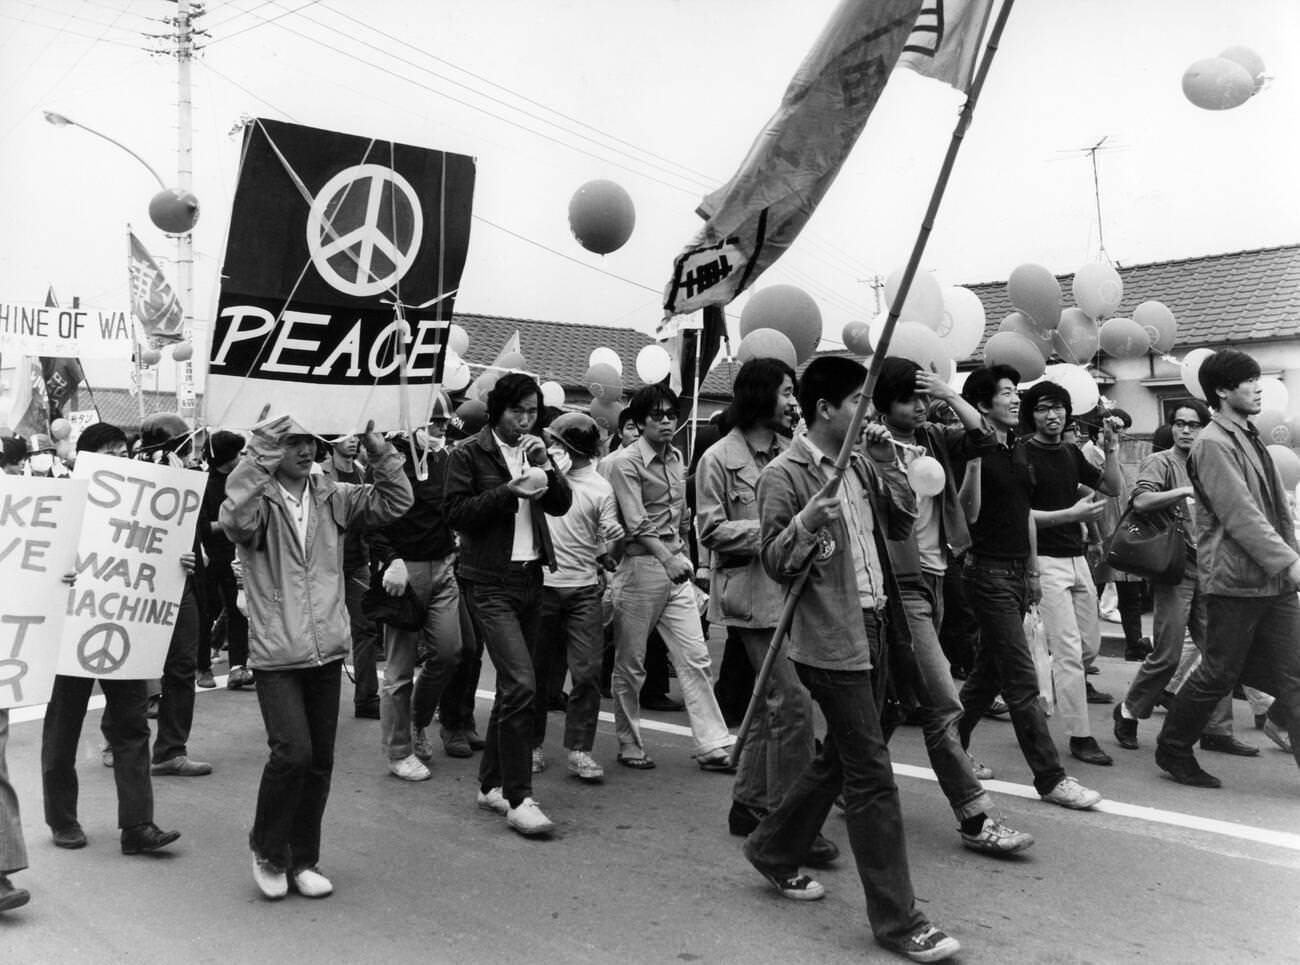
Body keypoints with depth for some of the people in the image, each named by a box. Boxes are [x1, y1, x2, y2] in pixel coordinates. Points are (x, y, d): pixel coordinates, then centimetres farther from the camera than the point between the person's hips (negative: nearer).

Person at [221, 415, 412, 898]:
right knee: (292, 753, -13)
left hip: (327, 650, 5)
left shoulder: (333, 497, 6)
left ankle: (302, 859, 27)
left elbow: (395, 501, 4)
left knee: (320, 761, 10)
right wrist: (260, 454, -29)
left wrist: (380, 452, -6)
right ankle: (267, 850, 14)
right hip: (277, 654, -4)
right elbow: (234, 519, -28)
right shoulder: (259, 500, -6)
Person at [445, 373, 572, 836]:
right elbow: (456, 513, -10)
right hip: (490, 583, -7)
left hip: (529, 577, 7)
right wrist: (509, 491, -18)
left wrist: (545, 466, -10)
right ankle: (518, 800, -9)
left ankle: (490, 784, 26)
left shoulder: (533, 451, 14)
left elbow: (561, 504, 6)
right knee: (521, 683, -16)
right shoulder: (469, 453, -3)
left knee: (511, 686, 13)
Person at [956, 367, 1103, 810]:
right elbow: (969, 513, -20)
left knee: (988, 670, 15)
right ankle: (1050, 777, 0)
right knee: (1022, 681, -6)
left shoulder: (1017, 451, 14)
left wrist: (1033, 571, 21)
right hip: (988, 571, -8)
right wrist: (973, 456, -28)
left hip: (1017, 571, 8)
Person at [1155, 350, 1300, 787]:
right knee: (1218, 674, 3)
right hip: (1235, 579, -8)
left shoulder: (1250, 438, 16)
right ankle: (1172, 751, 20)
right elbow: (1241, 516, -19)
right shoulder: (1213, 444, -12)